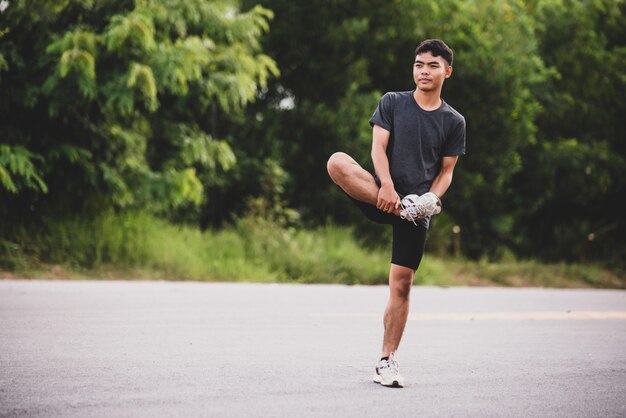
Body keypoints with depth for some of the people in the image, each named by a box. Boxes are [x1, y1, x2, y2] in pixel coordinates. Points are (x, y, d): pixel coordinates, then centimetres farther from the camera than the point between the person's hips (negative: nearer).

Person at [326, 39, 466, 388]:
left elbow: (446, 171, 9)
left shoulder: (454, 121, 8)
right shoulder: (392, 103, 6)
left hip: (417, 208, 0)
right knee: (337, 162, -29)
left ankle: (388, 362, 8)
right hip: (384, 195, 0)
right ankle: (403, 207, -27)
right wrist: (386, 186, -20)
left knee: (402, 284, -2)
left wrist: (432, 197, -12)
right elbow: (378, 147, -3)